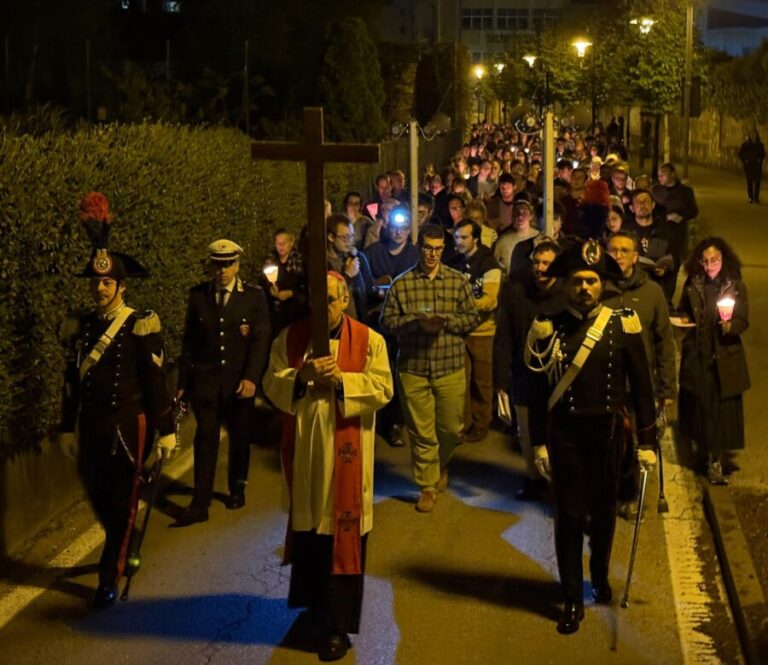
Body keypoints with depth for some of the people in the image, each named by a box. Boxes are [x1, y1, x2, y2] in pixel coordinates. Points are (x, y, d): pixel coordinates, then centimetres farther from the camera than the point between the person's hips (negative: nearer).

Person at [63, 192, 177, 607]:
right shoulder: (83, 327, 5)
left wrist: (166, 430, -9)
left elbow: (156, 380, -9)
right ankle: (124, 548, 39)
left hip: (128, 426, -5)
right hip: (91, 427, 5)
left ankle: (109, 581, 12)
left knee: (122, 504, 3)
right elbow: (73, 381, 11)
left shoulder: (141, 326, -9)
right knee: (99, 500, 13)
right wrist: (68, 428, 15)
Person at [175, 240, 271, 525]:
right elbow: (189, 341, 5)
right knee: (205, 438, -4)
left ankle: (237, 488, 34)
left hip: (240, 380, 0)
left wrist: (251, 377, -17)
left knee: (239, 436, 13)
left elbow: (260, 339, -7)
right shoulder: (198, 295, 2)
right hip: (205, 379, 0)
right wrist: (183, 381, 4)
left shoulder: (254, 296, -2)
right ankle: (200, 504, -3)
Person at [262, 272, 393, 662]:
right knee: (307, 526, 14)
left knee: (342, 533, -1)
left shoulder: (369, 341, -2)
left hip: (346, 453, -3)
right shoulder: (290, 338, 5)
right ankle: (312, 601, 36)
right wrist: (301, 376, -20)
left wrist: (341, 380, -21)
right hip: (303, 449, 3)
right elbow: (272, 384, -1)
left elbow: (382, 389, -9)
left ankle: (336, 624, 7)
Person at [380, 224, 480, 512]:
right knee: (421, 432, 3)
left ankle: (441, 464, 41)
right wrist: (417, 321, -15)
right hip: (413, 369, -1)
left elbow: (472, 318, 3)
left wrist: (445, 321, -14)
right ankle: (428, 486, 18)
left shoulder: (457, 281, 3)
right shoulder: (401, 283, 1)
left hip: (451, 367, 1)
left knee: (451, 428, 10)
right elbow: (387, 321, 0)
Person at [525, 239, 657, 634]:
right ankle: (572, 601, 14)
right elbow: (538, 391, -1)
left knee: (603, 510, 15)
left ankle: (600, 578, 39)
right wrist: (538, 443, -2)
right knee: (569, 515, 3)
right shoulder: (549, 329, -4)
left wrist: (647, 441, -2)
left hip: (608, 432, 1)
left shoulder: (623, 325, -4)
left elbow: (641, 387, -1)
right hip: (564, 434, -1)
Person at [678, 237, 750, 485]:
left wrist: (731, 326, -27)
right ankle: (702, 447, 33)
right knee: (698, 406, 10)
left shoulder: (735, 286, -5)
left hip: (725, 359, -2)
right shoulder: (692, 284, 1)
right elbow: (683, 311, 15)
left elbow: (744, 322, -6)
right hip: (697, 356, 2)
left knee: (722, 409, 0)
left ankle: (715, 461, 10)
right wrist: (684, 319, -6)